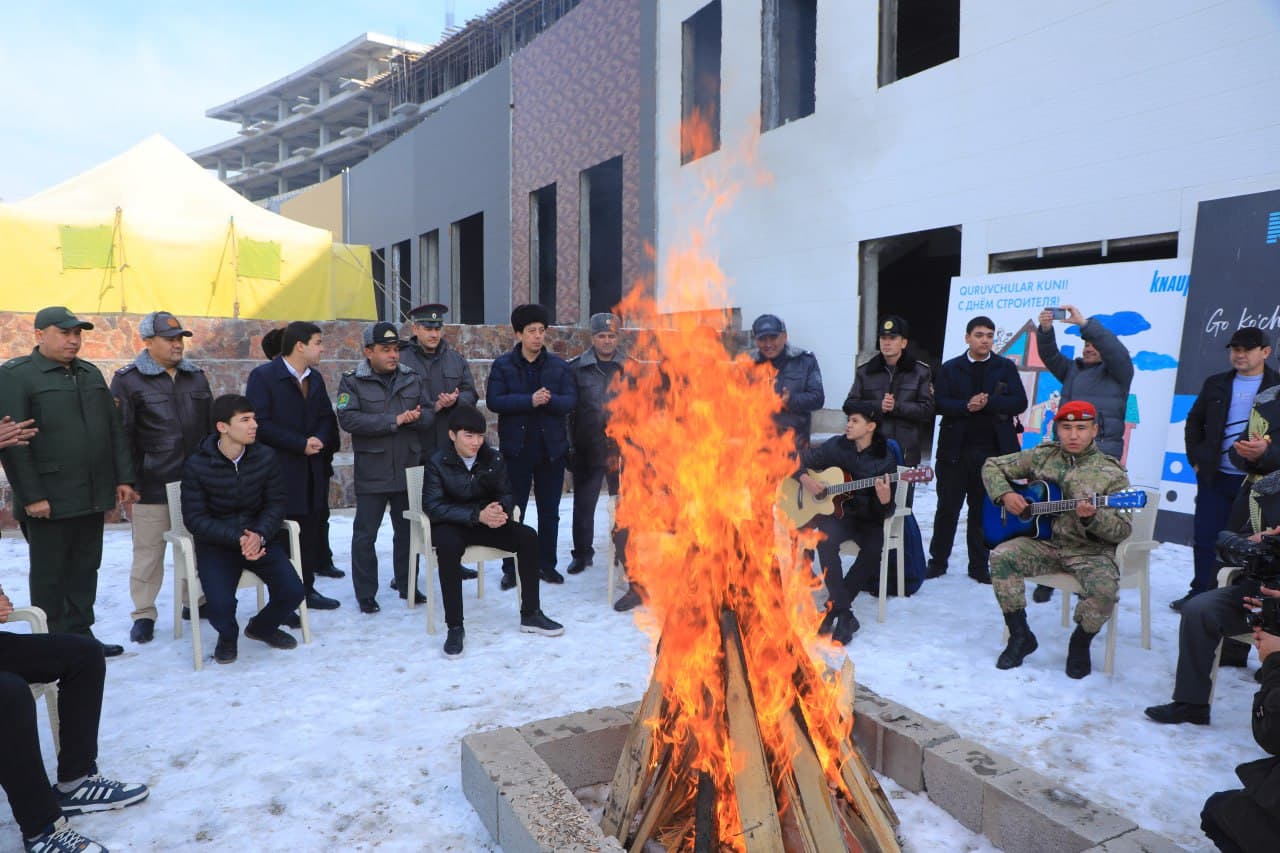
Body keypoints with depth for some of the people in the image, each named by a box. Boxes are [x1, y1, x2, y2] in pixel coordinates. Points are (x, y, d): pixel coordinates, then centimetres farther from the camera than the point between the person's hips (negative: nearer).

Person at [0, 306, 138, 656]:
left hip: (93, 496, 6)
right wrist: (31, 495, -16)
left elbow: (114, 430, 16)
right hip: (49, 500, -6)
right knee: (49, 575, 5)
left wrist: (123, 478, 10)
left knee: (85, 571, 13)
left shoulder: (91, 374, 14)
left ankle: (80, 634, 24)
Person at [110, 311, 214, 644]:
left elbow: (211, 427, 17)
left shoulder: (196, 376, 11)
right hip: (152, 486, -4)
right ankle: (144, 614, 19)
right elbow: (120, 437, -6)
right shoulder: (128, 381, -4)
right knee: (148, 553, 5)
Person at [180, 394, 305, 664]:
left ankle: (262, 627, 21)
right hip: (216, 543, -2)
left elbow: (277, 502, -1)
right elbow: (194, 518, -10)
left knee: (293, 591, -16)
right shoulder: (196, 466, -10)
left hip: (261, 538, 2)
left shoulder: (265, 456, -4)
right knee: (220, 604, -24)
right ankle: (227, 636, 16)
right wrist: (237, 539, -23)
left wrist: (259, 535, -19)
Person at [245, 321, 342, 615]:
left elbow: (326, 417, 16)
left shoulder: (315, 378, 12)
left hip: (312, 468, 7)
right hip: (279, 469, -6)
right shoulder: (263, 376, -9)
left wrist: (319, 440, -6)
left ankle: (306, 589, 23)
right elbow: (260, 423, -16)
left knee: (309, 528, 11)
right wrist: (301, 444, -17)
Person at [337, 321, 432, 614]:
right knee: (365, 534, 3)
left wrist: (413, 419, -17)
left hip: (408, 469, 4)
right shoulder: (352, 382, -4)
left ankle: (407, 585, 28)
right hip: (371, 472, -3)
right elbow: (348, 419, -18)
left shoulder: (412, 379, 8)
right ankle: (365, 594, 16)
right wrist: (395, 420, -18)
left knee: (407, 530, 13)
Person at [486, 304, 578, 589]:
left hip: (551, 446, 2)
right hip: (516, 446, -2)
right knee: (514, 510, 4)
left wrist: (549, 400, -25)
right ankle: (510, 568, 14)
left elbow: (570, 400, -5)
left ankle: (546, 564, 24)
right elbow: (493, 401, -13)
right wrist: (530, 400, -22)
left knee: (549, 511, 11)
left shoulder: (559, 365, 4)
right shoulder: (503, 365, -1)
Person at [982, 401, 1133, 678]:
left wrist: (1093, 517, -27)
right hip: (1043, 543, 2)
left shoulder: (1111, 474, -3)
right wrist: (1005, 495, -5)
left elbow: (1123, 531, -6)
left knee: (1105, 590, -32)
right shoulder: (1041, 456, 7)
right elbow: (992, 466, 14)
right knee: (1001, 556, -26)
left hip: (1089, 552, -2)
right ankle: (1020, 636, -9)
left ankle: (1080, 643, 3)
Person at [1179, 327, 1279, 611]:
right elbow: (1194, 421, 17)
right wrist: (1196, 459, 8)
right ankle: (1201, 591, 17)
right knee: (1205, 537, 5)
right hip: (1215, 477, 3)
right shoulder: (1216, 384, 9)